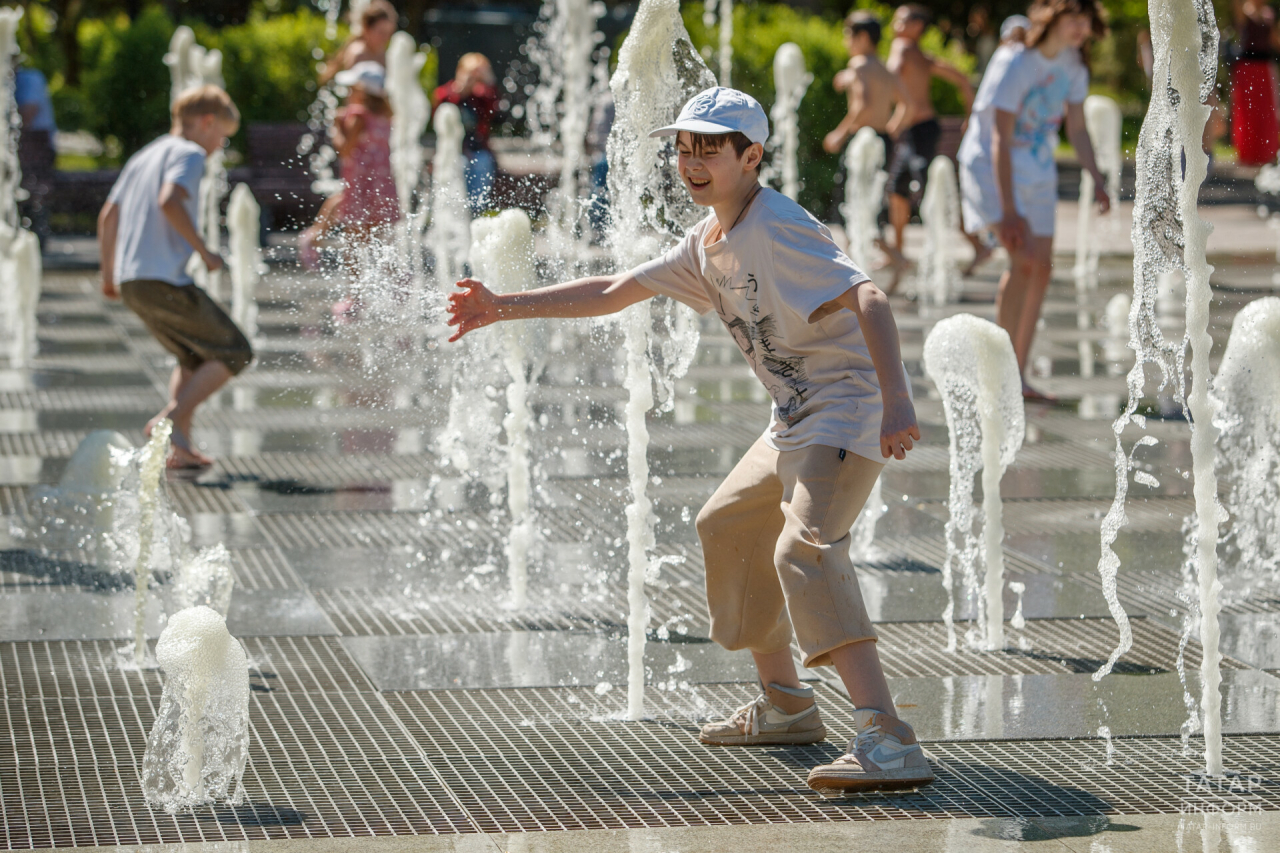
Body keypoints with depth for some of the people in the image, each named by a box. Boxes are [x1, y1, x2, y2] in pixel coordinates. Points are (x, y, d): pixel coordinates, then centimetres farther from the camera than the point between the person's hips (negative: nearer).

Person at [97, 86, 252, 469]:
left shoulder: (144, 156, 22)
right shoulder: (188, 153, -4)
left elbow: (108, 216, 22)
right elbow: (169, 201, -22)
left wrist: (108, 273, 29)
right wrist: (202, 249, -14)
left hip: (130, 281, 9)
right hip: (165, 279, -9)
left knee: (195, 358, 21)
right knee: (234, 353, -1)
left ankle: (181, 447, 8)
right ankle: (171, 418, -14)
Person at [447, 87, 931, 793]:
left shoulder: (778, 229, -19)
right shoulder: (709, 243, 11)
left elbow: (869, 301, -31)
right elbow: (614, 291, 22)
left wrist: (896, 402, -44)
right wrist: (504, 307, 21)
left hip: (849, 408, -11)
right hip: (797, 419, 11)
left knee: (805, 548, -30)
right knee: (727, 526, 25)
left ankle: (886, 741, -42)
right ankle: (785, 707, 38)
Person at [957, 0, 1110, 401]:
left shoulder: (1073, 67, 0)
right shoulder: (1015, 65, -22)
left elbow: (1077, 130, 10)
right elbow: (1000, 140, -24)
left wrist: (1097, 179, -4)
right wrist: (1008, 211, -29)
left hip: (1038, 172, 7)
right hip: (992, 168, -7)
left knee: (1042, 269, 3)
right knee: (1024, 259, -22)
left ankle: (1018, 376, 12)